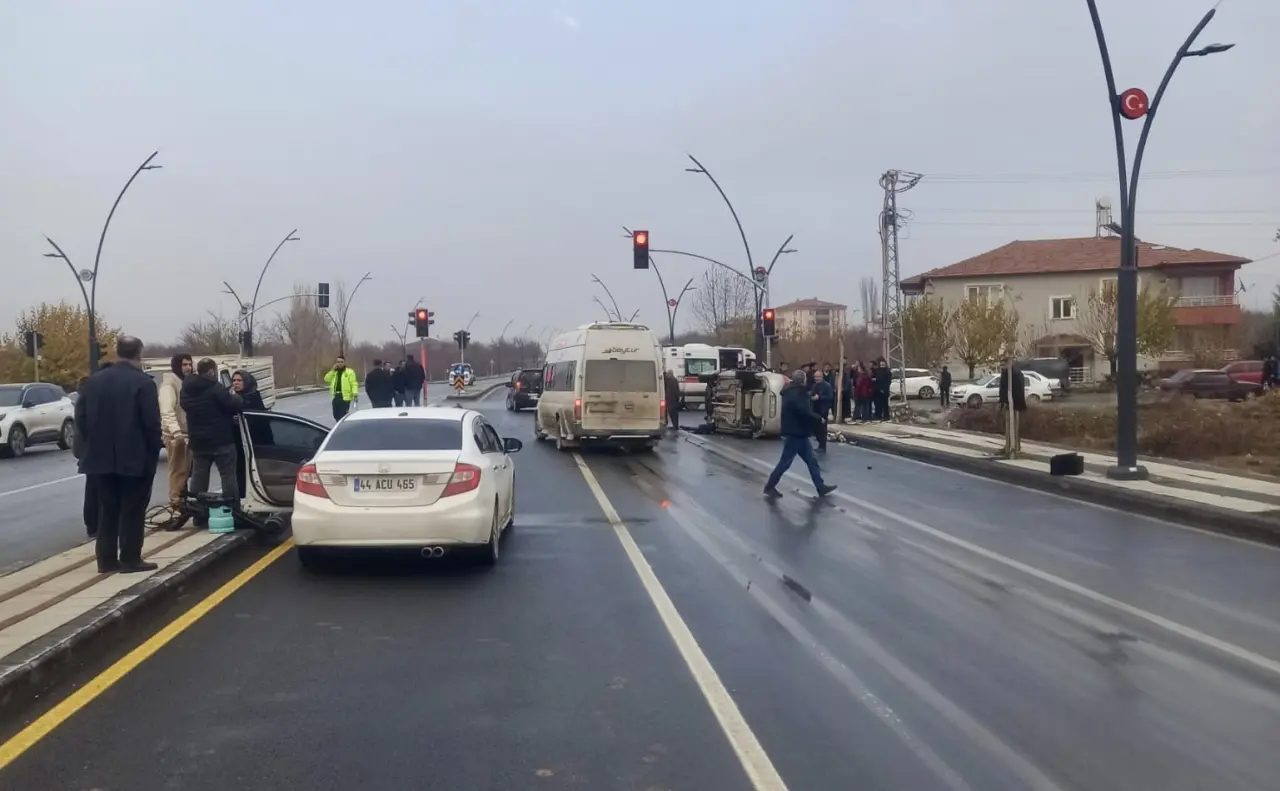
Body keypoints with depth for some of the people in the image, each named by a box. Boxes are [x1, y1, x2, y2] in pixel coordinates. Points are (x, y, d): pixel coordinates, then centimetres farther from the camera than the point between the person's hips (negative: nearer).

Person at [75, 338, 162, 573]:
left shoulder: (94, 380, 5)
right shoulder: (144, 383, -12)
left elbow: (81, 417, 7)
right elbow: (151, 422, -15)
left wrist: (96, 442, 16)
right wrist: (155, 448, -1)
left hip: (100, 457, 5)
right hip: (135, 458, -5)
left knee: (107, 510, 12)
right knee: (132, 511, 2)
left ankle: (106, 560, 14)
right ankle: (130, 559, 5)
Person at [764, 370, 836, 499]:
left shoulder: (795, 392, 14)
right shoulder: (796, 394, -19)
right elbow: (805, 412, -28)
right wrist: (819, 418, -14)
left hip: (798, 433, 10)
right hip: (795, 433, -10)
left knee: (811, 461, 13)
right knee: (785, 462, -1)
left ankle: (821, 487, 18)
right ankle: (769, 487, 9)